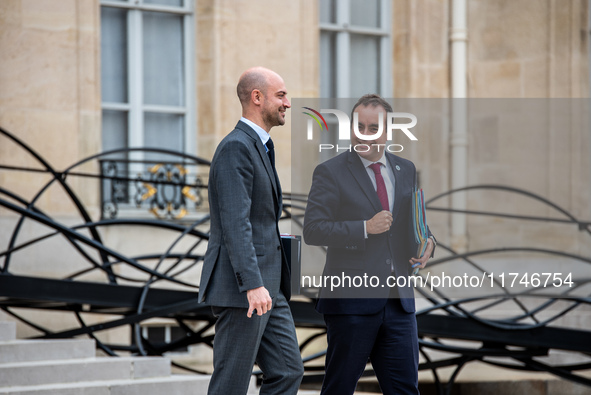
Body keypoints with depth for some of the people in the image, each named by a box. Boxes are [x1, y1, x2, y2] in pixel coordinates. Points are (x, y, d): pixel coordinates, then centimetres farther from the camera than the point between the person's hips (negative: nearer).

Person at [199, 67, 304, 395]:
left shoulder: (259, 147, 19)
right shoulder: (235, 148, -13)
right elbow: (234, 222, -23)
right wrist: (252, 285, -31)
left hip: (267, 288, 10)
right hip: (240, 291, -10)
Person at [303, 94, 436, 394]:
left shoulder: (405, 170, 14)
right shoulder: (331, 172, -3)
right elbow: (312, 230, -11)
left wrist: (426, 240, 1)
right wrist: (365, 228, -18)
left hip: (398, 301, 5)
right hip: (351, 301, -5)